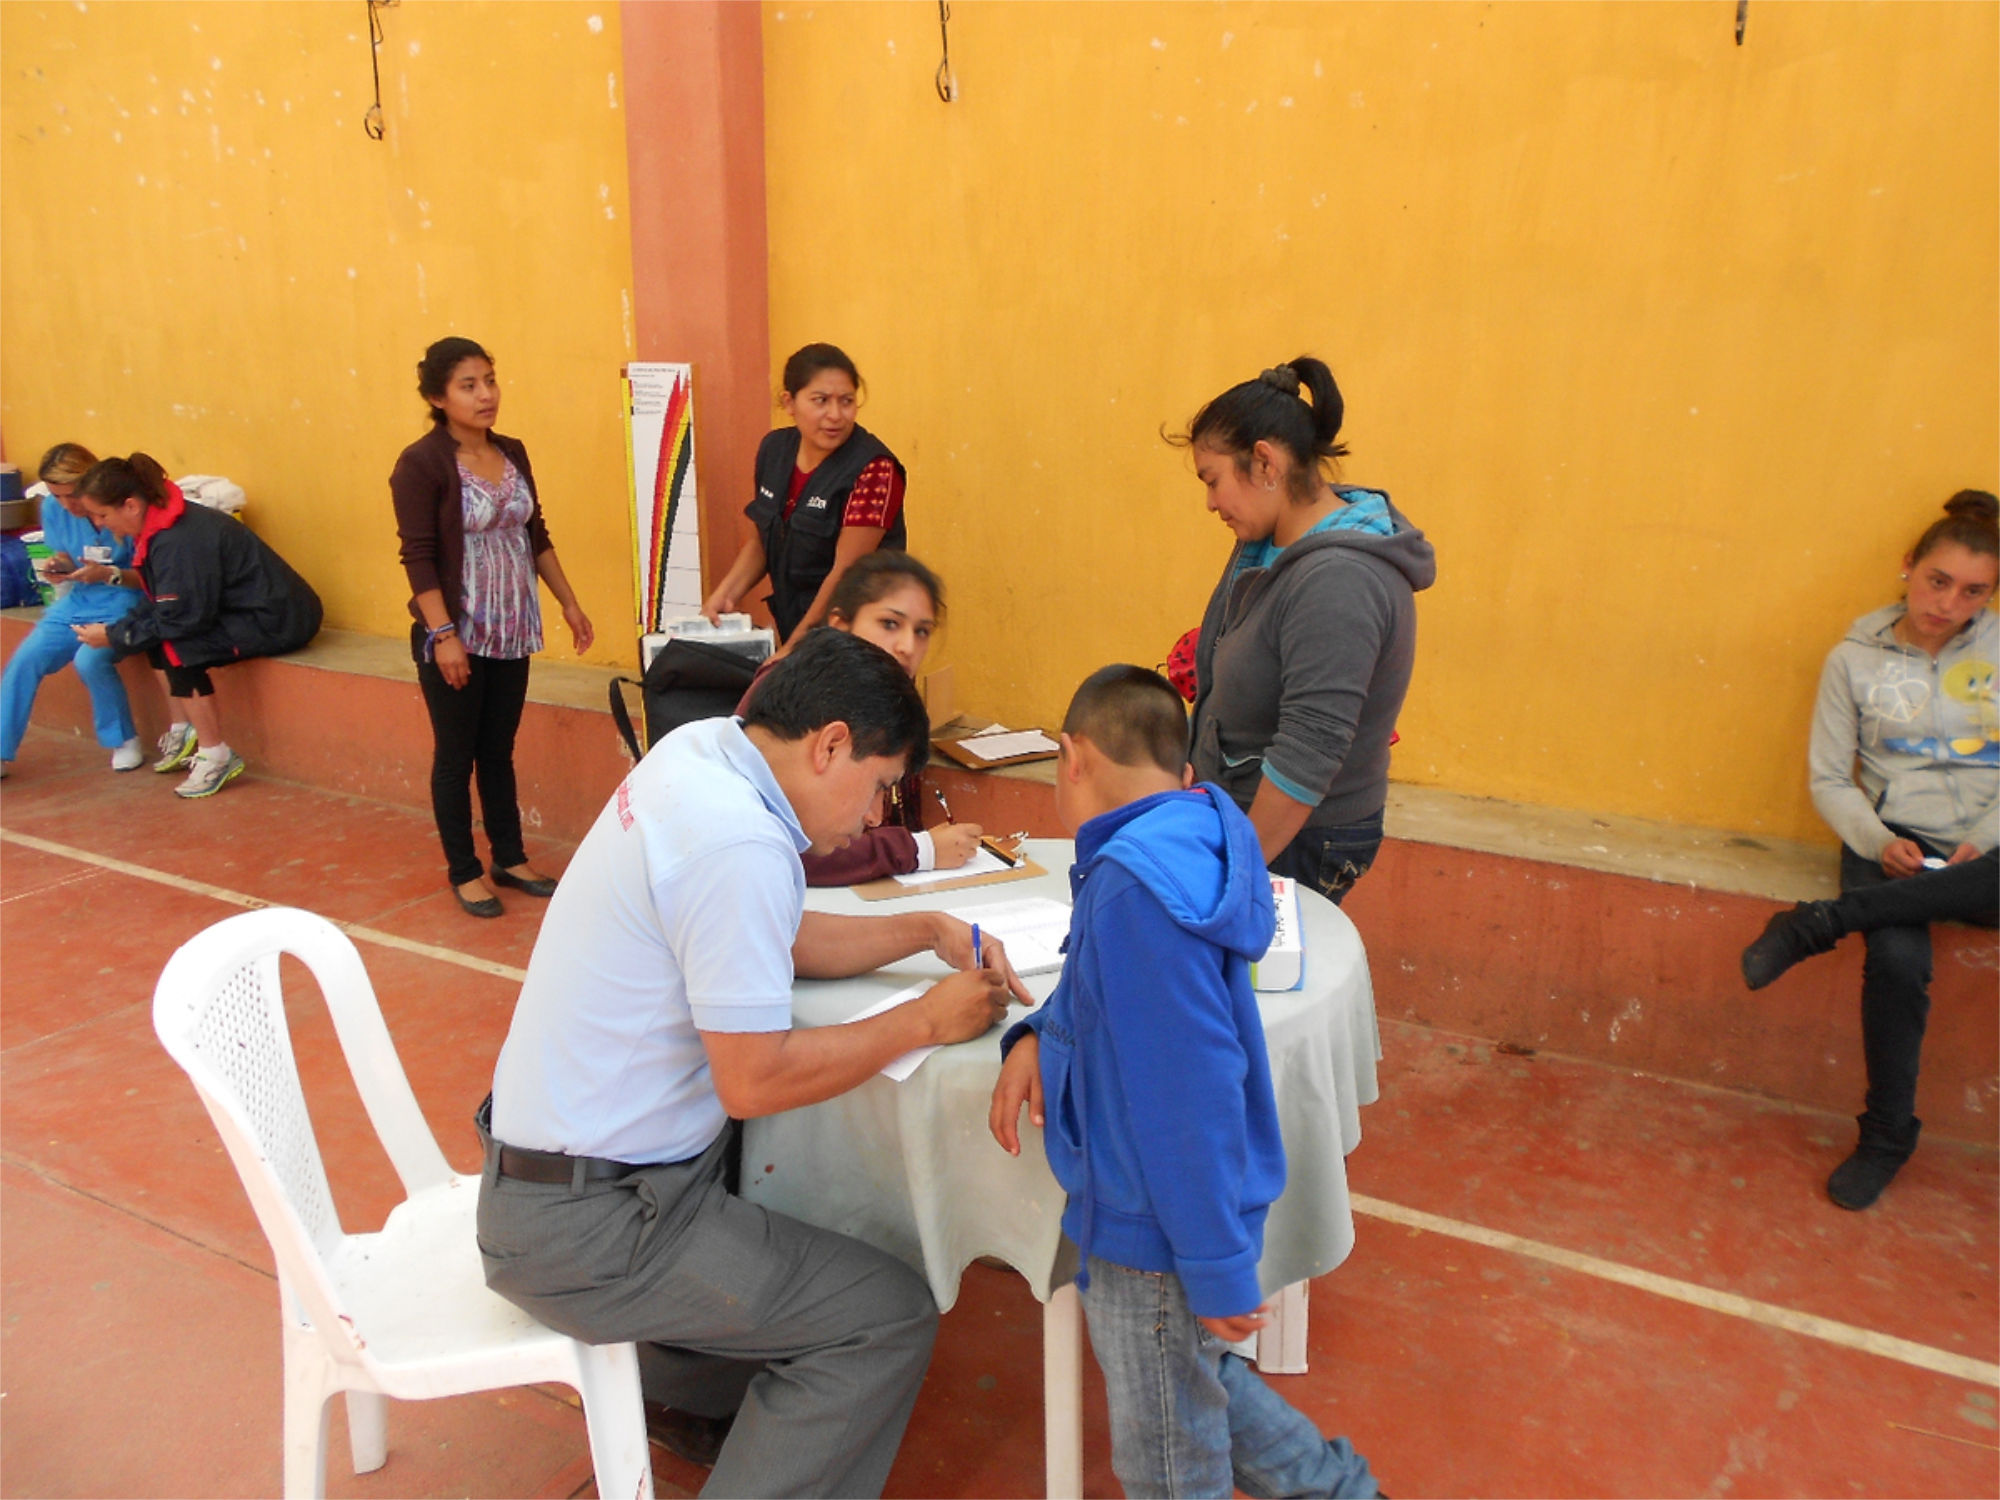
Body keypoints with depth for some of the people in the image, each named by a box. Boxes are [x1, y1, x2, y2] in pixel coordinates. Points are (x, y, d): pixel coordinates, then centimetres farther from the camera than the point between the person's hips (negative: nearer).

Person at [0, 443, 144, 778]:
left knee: (90, 659, -30)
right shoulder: (53, 509, 1)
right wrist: (61, 569, -10)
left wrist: (109, 574, -27)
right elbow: (66, 568, 14)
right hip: (77, 602, 6)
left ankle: (124, 741, -7)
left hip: (124, 603, -6)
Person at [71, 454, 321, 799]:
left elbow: (182, 619, -21)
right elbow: (157, 603, 13)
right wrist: (115, 629, -2)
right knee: (157, 636, 11)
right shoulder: (160, 524, 7)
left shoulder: (178, 541, -23)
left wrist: (113, 637, -11)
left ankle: (216, 756, -9)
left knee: (177, 649, -20)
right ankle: (183, 732, 19)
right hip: (243, 610, 11)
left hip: (276, 619, -11)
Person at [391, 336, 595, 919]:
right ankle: (464, 872, 19)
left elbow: (536, 536, 14)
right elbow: (418, 557, -15)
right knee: (456, 755, 7)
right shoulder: (420, 464, -13)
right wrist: (443, 636, -20)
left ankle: (511, 859, 27)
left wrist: (570, 604, 13)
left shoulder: (513, 453, 6)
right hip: (456, 635, -5)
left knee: (499, 750, 16)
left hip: (511, 632, 6)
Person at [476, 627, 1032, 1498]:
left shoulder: (696, 750, 1)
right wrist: (926, 1020, -13)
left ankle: (693, 1390, 40)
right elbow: (755, 1082, -24)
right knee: (891, 1318, -7)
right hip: (585, 1227, -10)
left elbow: (787, 940, 14)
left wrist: (931, 931, 7)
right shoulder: (740, 847, -27)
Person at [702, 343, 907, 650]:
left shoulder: (872, 469, -18)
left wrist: (792, 650, -19)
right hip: (791, 625, 6)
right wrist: (724, 595, 1)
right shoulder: (774, 450, 3)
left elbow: (846, 572, -20)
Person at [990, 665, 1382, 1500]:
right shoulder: (1190, 838, 0)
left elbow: (1189, 1087, -29)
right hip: (1152, 1207, 9)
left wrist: (1218, 1267, -22)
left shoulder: (1136, 883, -29)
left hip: (1156, 1233, -9)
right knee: (1196, 1381, 30)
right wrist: (1037, 1034, -1)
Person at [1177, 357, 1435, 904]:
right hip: (1240, 814, 9)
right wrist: (1202, 670, 6)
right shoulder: (1269, 542, 5)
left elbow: (1307, 757, -28)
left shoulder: (1337, 582, -26)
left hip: (1300, 842, -9)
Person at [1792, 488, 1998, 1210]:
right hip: (1895, 838, 0)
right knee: (1897, 961, -28)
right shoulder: (1855, 659, 6)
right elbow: (1829, 779, 7)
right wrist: (1879, 844, -11)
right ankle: (1886, 1137, -11)